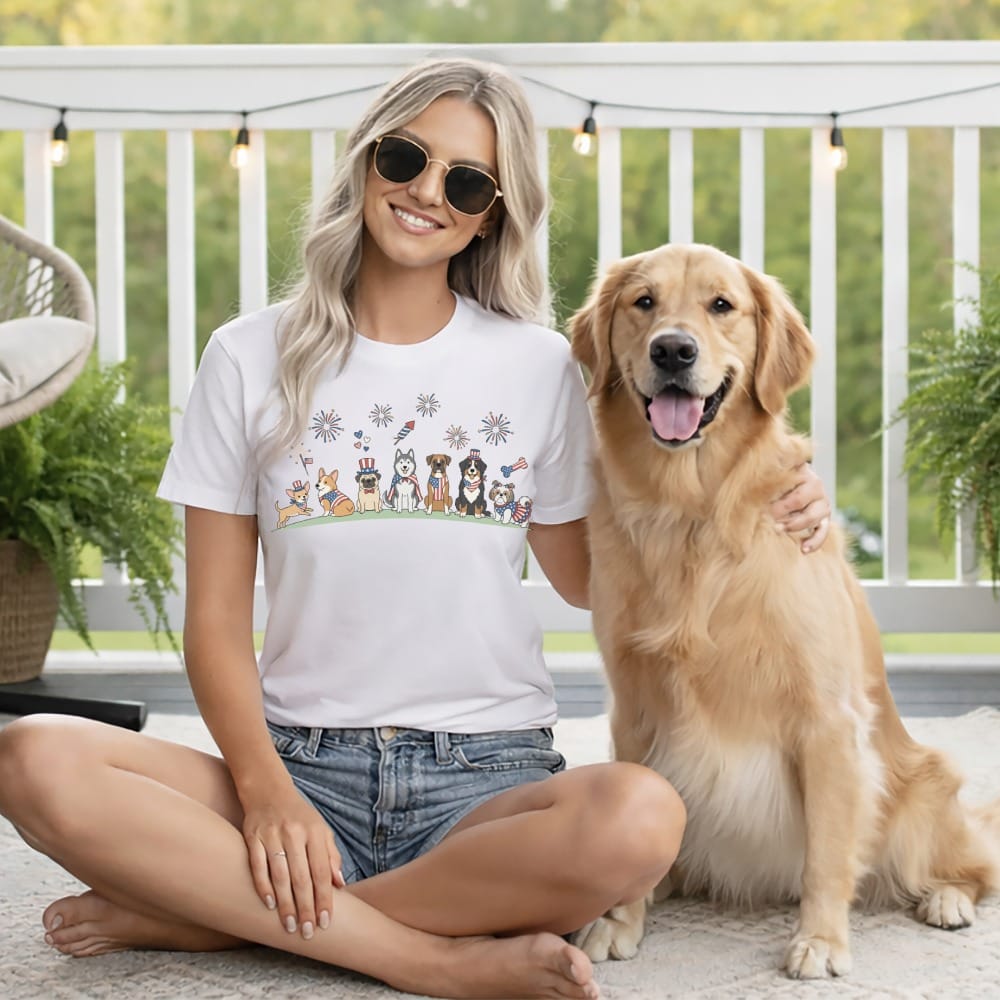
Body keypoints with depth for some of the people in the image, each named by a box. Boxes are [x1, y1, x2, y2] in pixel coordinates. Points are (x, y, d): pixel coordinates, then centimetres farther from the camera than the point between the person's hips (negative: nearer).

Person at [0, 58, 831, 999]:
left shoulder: (539, 367, 7)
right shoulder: (251, 358, 5)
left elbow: (584, 576, 16)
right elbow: (217, 623, 3)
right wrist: (265, 789, -14)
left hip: (485, 778, 0)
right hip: (302, 767, 0)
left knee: (639, 816, -35)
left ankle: (209, 906, -18)